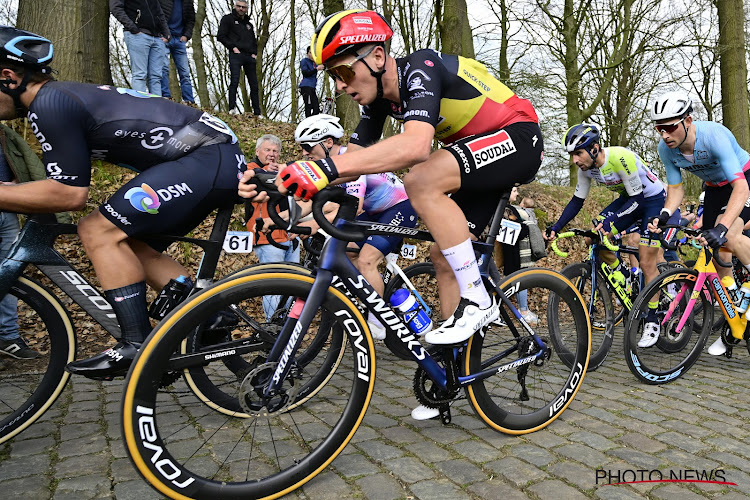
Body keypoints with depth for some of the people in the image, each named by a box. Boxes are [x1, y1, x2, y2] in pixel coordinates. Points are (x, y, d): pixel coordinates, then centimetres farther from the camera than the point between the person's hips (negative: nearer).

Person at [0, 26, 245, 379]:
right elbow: (62, 187, 25)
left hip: (207, 159, -10)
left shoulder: (48, 103, -9)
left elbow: (70, 194, -13)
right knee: (132, 247, 14)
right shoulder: (65, 96, 20)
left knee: (98, 231, -12)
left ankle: (139, 346, -8)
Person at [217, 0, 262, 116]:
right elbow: (221, 36, 0)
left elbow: (254, 41, 31)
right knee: (234, 81, -18)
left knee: (254, 85, 3)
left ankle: (257, 113, 6)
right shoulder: (228, 19, 9)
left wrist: (254, 52, 13)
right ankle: (232, 108, -20)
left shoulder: (248, 24, 26)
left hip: (249, 57, 5)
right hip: (236, 55, -5)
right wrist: (233, 47, -10)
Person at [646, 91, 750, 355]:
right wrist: (665, 214, -27)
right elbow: (676, 187, -6)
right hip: (715, 188, 5)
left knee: (728, 238, -33)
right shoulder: (666, 149, -19)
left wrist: (721, 228, -56)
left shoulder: (714, 135, -36)